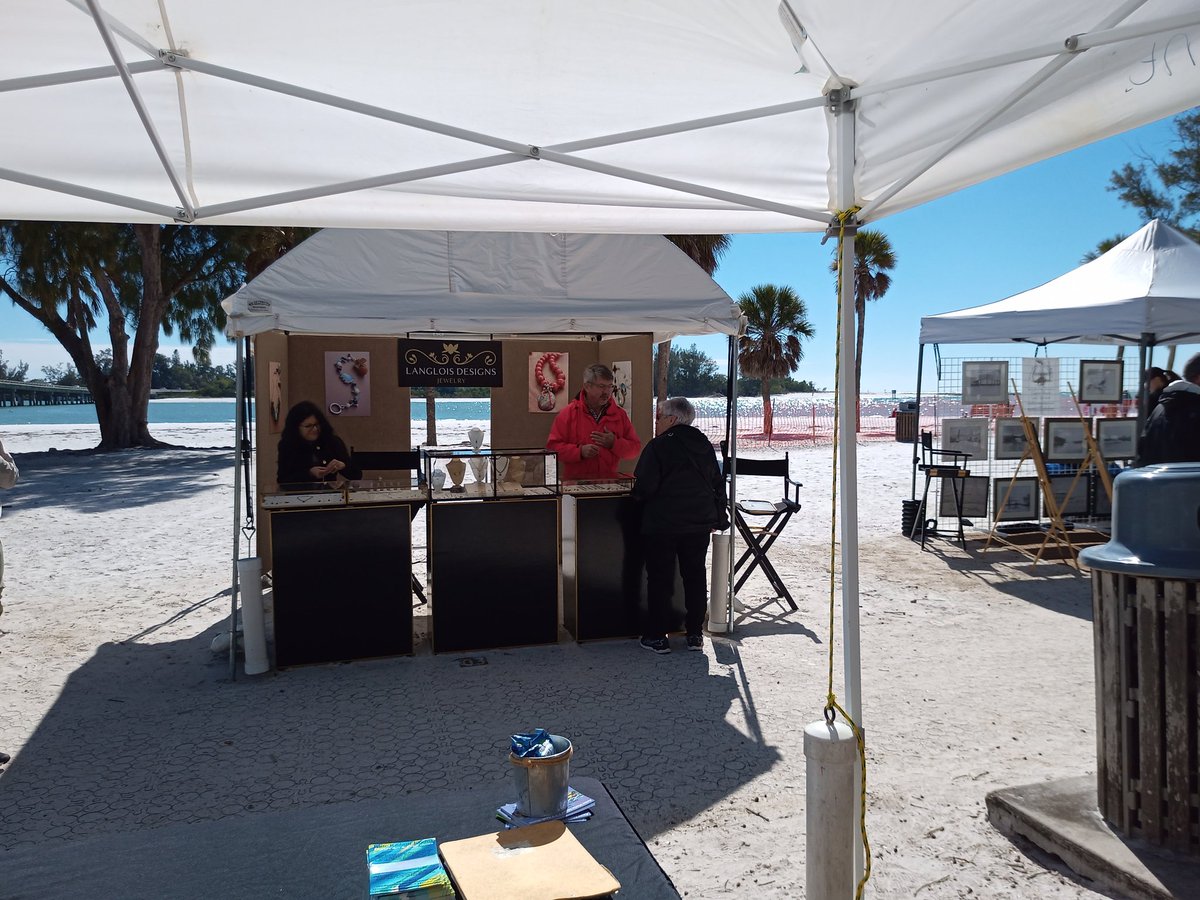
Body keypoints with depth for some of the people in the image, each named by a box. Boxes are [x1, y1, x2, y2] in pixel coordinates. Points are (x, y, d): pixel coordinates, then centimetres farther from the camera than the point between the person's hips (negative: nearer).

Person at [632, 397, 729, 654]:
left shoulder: (658, 446, -12)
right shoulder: (705, 445, 8)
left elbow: (645, 487, -17)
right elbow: (718, 485, 12)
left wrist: (636, 494, 5)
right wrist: (719, 517, 20)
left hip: (662, 524, -5)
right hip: (699, 523, 5)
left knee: (660, 578, 4)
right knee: (695, 575, 12)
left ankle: (656, 636, 10)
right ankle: (695, 634, 17)